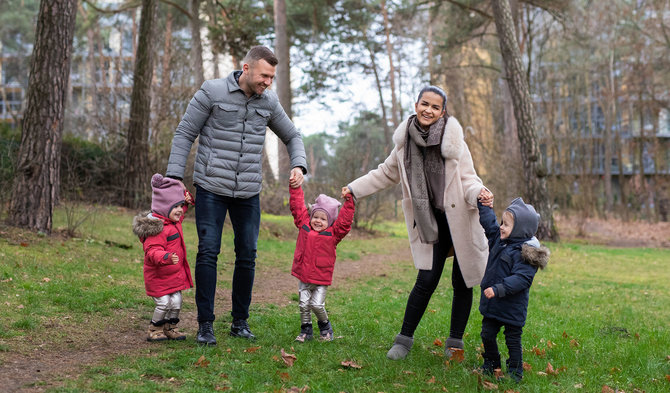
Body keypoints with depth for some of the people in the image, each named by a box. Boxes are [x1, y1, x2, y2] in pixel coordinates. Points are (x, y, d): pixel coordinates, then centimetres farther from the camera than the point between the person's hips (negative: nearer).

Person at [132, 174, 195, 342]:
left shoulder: (175, 221, 6)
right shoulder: (157, 228, -24)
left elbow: (180, 209, 30)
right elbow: (152, 252, -33)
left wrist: (186, 198, 9)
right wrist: (167, 257, -51)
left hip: (175, 274, 8)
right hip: (158, 276, -8)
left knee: (176, 302, 8)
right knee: (163, 304, -5)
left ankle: (170, 328, 26)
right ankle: (154, 330, 15)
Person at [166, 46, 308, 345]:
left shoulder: (268, 102, 5)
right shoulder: (212, 92, -6)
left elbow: (292, 136, 18)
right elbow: (184, 134, -3)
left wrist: (299, 165, -1)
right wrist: (174, 177, -10)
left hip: (248, 193, 4)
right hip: (211, 187, -4)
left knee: (247, 256, 4)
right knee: (208, 253, -6)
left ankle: (240, 322, 17)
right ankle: (205, 324, 2)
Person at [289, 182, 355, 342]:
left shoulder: (333, 233, -3)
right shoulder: (303, 225, 4)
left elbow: (345, 220, -11)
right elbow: (297, 206, 8)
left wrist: (348, 201, -18)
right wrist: (295, 188, 7)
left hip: (321, 279, -3)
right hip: (303, 276, 3)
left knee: (317, 305, -6)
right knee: (304, 305, 3)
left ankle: (325, 326, 21)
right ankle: (306, 330, 20)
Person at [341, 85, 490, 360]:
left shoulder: (453, 140, -8)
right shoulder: (406, 141, 2)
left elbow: (468, 180, -8)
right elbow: (388, 173, 19)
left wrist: (478, 195, -30)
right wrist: (355, 188, 19)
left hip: (460, 221, -2)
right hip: (431, 224, 2)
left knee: (462, 283, 4)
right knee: (426, 281, -6)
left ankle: (455, 342, 20)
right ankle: (404, 339, 9)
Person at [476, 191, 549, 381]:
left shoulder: (525, 252, -21)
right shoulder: (499, 239, 4)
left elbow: (521, 279, -28)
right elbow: (488, 223, 21)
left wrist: (498, 289, -31)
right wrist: (484, 204, 15)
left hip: (512, 307, -8)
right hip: (492, 304, 8)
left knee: (512, 340, 5)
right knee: (487, 335, 16)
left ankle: (515, 372, 18)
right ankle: (491, 365, 33)